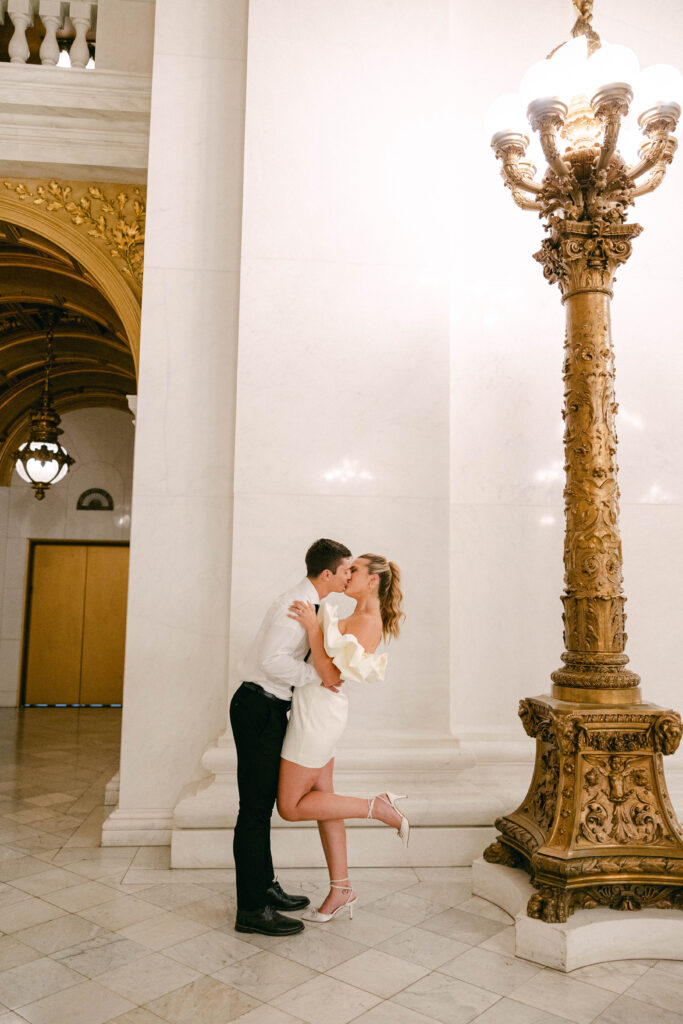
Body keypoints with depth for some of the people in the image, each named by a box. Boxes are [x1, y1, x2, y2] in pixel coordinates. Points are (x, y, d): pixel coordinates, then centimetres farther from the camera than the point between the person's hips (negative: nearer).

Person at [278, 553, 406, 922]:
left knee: (291, 806, 0)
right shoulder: (356, 618, 12)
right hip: (317, 711, 10)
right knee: (321, 797, 13)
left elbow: (332, 673, -23)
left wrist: (313, 627, -25)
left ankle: (378, 807, 2)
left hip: (319, 712, -10)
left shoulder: (368, 622, -17)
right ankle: (341, 890, 22)